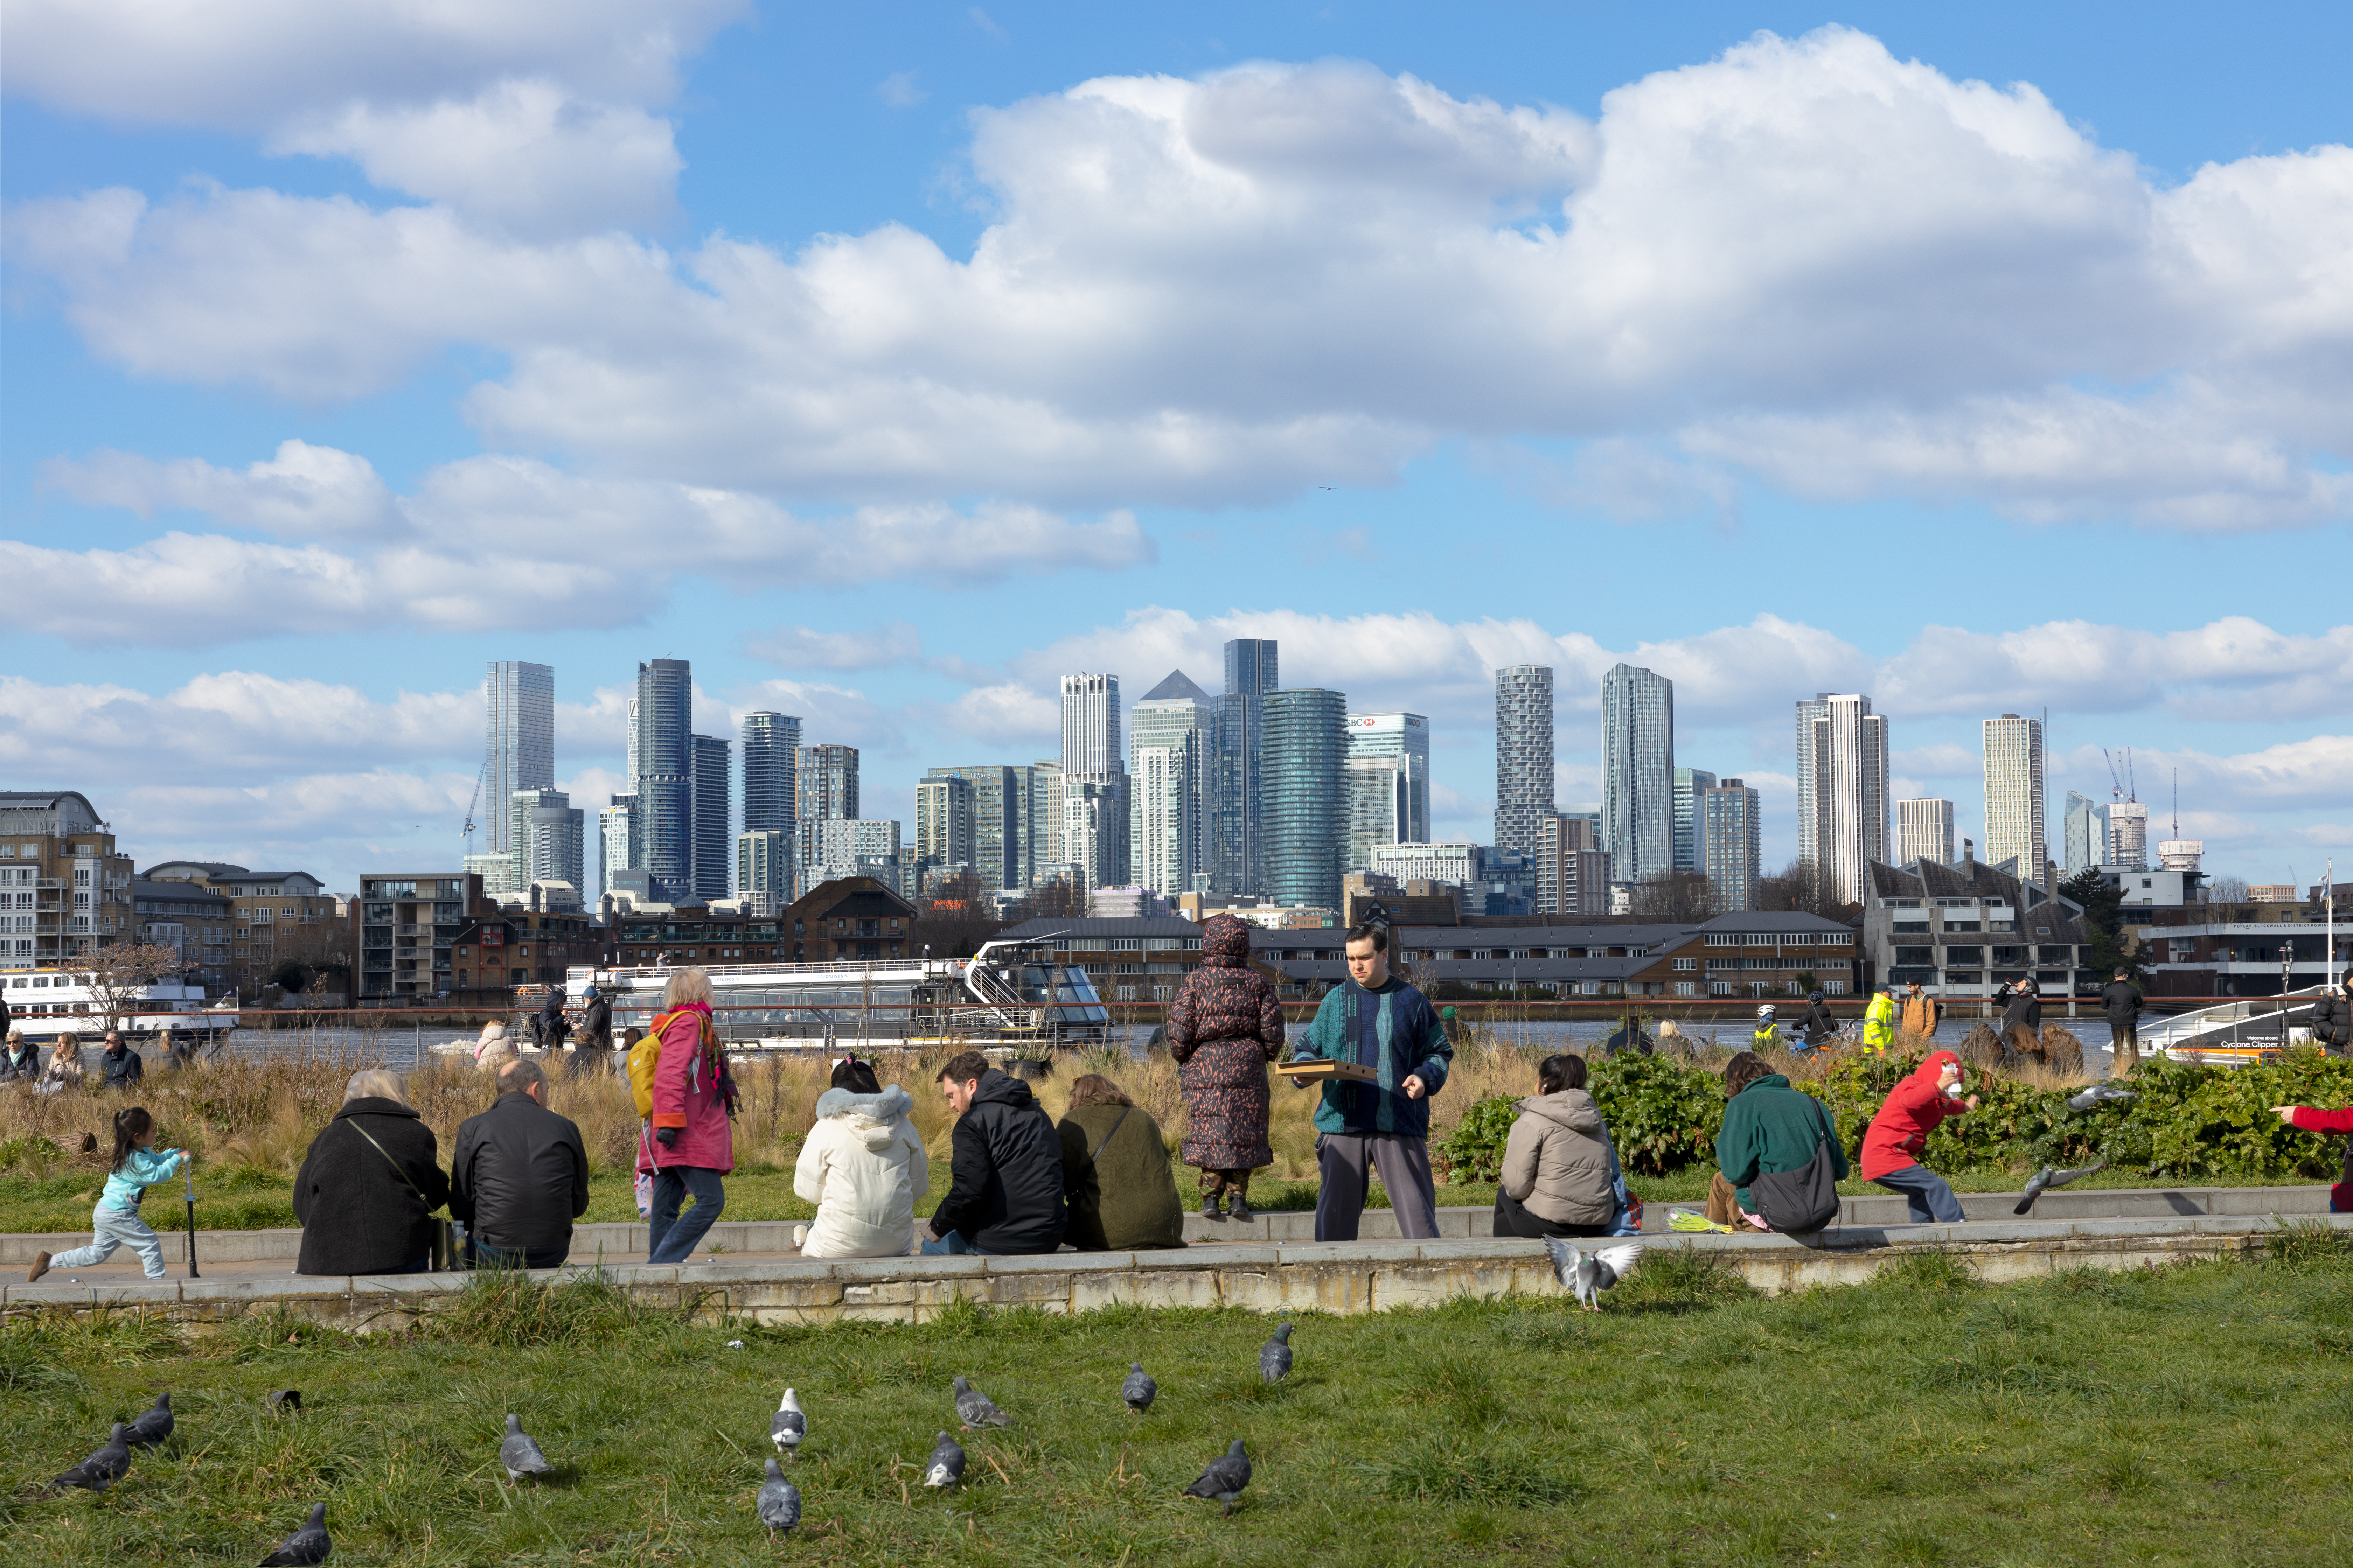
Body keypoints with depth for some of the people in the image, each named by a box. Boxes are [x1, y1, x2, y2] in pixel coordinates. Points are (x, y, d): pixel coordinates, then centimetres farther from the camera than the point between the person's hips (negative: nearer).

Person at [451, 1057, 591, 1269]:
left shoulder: (472, 1128, -1)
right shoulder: (567, 1128, 3)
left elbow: (460, 1208, 2)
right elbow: (579, 1206, 10)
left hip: (493, 1255, -2)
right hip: (553, 1256, 2)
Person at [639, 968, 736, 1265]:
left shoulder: (684, 1023, 22)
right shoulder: (689, 1023, -8)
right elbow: (671, 1074, -20)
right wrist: (670, 1121, -26)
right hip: (689, 1138, -10)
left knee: (666, 1208, 7)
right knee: (711, 1200, -13)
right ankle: (661, 1262, -17)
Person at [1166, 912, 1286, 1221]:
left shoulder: (1195, 982, -5)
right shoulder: (1259, 984, 1)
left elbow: (1179, 1033, -7)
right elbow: (1273, 1033, 1)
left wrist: (1181, 1058, 11)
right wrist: (1264, 1056, 20)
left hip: (1204, 1068, -1)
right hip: (1247, 1069, 1)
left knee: (1208, 1134, 5)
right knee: (1244, 1135, 9)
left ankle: (1210, 1197, -1)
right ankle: (1239, 1196, 5)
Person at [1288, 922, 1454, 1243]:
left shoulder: (1411, 1001, 8)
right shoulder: (1336, 1000, 12)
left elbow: (1439, 1052, 12)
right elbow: (1309, 1046, 17)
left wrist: (1425, 1078, -8)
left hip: (1400, 1124, -2)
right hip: (1343, 1123, 2)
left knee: (1416, 1206, -2)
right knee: (1336, 1209, 2)